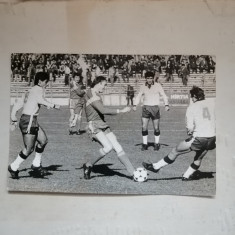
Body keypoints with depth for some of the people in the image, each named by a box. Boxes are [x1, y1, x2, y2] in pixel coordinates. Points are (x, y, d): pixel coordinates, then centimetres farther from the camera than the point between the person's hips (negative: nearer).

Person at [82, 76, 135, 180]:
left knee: (118, 147, -3)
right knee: (108, 147, -26)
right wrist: (121, 111, -22)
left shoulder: (95, 94, 19)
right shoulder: (93, 96, -14)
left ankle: (133, 173, -5)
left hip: (103, 126, 9)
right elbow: (103, 110, -26)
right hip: (94, 127, -9)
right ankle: (88, 165, -4)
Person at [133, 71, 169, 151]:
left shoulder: (158, 85, -2)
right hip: (146, 108, 2)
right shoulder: (143, 87, 5)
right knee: (144, 127, -4)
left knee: (156, 128, 2)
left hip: (155, 108, -2)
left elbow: (164, 95, -3)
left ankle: (157, 144, 19)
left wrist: (166, 105, -18)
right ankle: (145, 144, 7)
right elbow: (138, 96, 12)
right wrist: (135, 105, -5)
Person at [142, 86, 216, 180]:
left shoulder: (192, 107, -4)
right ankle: (187, 175, 38)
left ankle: (156, 167, 19)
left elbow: (190, 128, -11)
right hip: (212, 138, 5)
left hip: (198, 138, -4)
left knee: (175, 151, 10)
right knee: (199, 158, 27)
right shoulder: (212, 104, 8)